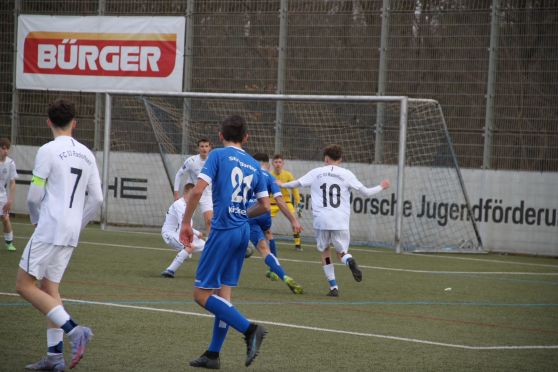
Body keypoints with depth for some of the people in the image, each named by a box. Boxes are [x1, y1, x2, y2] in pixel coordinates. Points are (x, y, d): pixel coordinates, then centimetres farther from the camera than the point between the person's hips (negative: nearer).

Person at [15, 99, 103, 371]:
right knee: (49, 287, 13)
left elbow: (34, 195, -9)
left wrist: (35, 219, 10)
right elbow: (96, 198, 11)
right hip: (71, 234, 7)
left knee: (24, 285, -4)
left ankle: (73, 330, -18)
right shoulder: (86, 154, 11)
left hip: (49, 229, -7)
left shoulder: (48, 151, -9)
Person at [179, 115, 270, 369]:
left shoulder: (218, 155, -3)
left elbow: (198, 190, -14)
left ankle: (249, 329, -17)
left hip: (223, 231, -7)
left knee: (202, 295, -4)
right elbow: (265, 206, 13)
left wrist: (186, 223, -5)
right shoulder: (254, 165, 13)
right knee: (223, 294, 11)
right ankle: (213, 355, 13)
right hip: (243, 232, 7)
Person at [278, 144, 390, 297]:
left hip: (321, 221, 0)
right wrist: (381, 187, 27)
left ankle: (333, 286, 7)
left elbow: (296, 183, 14)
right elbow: (366, 192, 8)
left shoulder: (316, 173, 7)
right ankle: (350, 260, -25)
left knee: (324, 251, 17)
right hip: (341, 222, 0)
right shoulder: (346, 174, 6)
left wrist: (282, 185, 34)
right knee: (341, 252, 13)